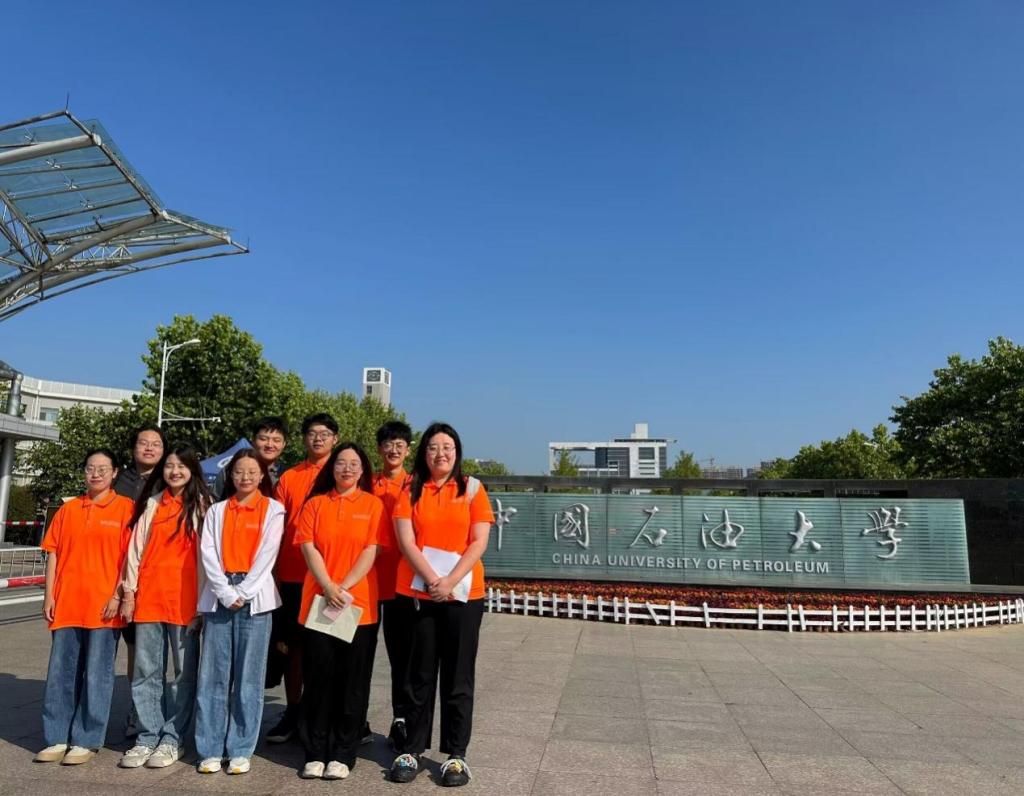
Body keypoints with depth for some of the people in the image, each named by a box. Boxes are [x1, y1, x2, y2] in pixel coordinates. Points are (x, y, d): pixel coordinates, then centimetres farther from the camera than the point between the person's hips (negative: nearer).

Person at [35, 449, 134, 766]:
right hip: (66, 604, 4)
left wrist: (118, 596, -11)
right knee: (60, 672, 10)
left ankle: (86, 740, 13)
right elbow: (54, 553, 11)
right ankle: (58, 738, 22)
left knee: (96, 675, 3)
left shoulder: (125, 508, -2)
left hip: (104, 606, -4)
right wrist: (49, 596, 4)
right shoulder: (68, 509, 11)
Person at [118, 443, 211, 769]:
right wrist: (129, 592, 3)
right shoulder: (151, 504, 12)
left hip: (185, 600, -3)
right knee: (147, 671, 7)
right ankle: (148, 737, 17)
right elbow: (136, 548, 10)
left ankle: (172, 738, 15)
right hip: (148, 598, 3)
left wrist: (203, 600, -6)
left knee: (184, 672, 3)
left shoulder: (201, 506, 3)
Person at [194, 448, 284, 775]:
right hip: (218, 597, 2)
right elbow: (207, 553, 1)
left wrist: (243, 593, -11)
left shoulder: (273, 510, 4)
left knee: (248, 677, 1)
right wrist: (226, 593, -10)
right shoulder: (216, 510, 11)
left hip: (254, 598, -2)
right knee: (212, 676, 2)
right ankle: (211, 750, 11)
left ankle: (241, 750, 9)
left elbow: (267, 555, -4)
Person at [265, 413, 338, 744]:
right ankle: (292, 712, 23)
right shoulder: (288, 478, 8)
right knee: (293, 643, 10)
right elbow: (277, 529, 9)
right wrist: (275, 572, 4)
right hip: (293, 575, 2)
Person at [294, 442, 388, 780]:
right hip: (318, 602, 1)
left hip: (360, 605, -1)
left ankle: (343, 754, 16)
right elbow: (308, 547, -1)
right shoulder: (315, 503, 8)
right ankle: (315, 752, 16)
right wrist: (328, 587, -14)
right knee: (318, 678, 5)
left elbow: (371, 551, -4)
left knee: (352, 681, 4)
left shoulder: (373, 504, 3)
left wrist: (344, 588, -14)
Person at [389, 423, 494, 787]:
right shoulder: (410, 490, 4)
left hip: (463, 594, 0)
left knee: (458, 676, 6)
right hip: (416, 593, 1)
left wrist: (451, 580, -15)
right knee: (419, 675, 9)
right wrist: (432, 579, -16)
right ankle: (412, 750, 22)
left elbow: (479, 542, -4)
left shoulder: (472, 488, 3)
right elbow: (406, 541, -5)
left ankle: (456, 754, 17)